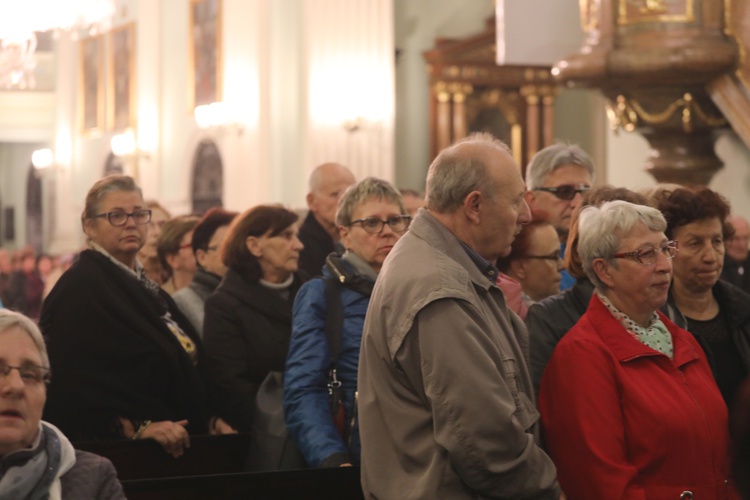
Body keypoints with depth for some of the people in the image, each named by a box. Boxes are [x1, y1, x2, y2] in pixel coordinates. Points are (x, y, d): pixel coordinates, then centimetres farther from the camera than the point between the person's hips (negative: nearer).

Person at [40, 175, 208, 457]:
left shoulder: (145, 288, 16)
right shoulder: (78, 290, -12)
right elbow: (74, 381, -21)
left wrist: (209, 417, 7)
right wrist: (134, 428, -26)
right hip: (115, 451, -8)